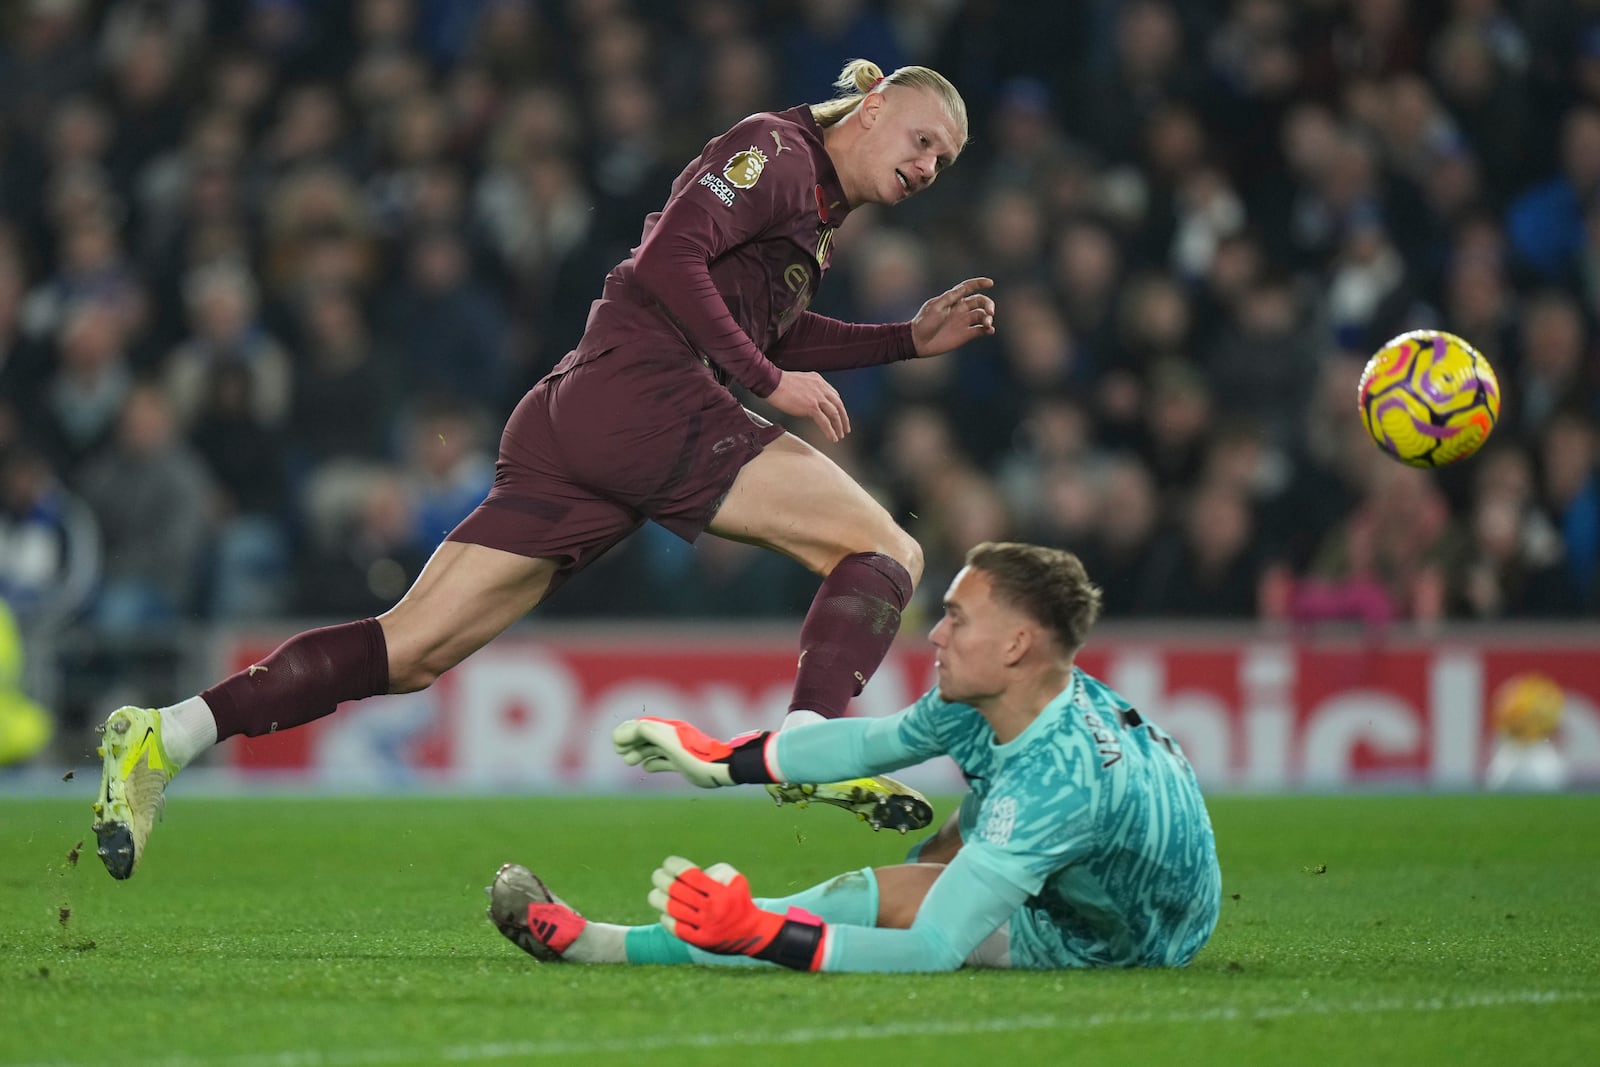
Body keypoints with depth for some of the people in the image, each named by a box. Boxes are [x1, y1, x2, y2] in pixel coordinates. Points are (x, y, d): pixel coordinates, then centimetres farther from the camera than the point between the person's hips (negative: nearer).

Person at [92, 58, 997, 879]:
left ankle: (169, 736, -7)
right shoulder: (775, 151, 1)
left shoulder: (819, 218, 29)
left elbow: (772, 334, 40)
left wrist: (915, 338, 32)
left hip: (567, 423, 9)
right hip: (642, 397, -9)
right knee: (886, 553, -10)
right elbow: (668, 260, -12)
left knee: (414, 651, 0)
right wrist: (769, 378, -11)